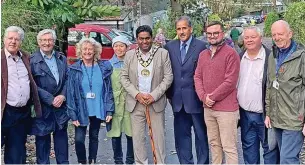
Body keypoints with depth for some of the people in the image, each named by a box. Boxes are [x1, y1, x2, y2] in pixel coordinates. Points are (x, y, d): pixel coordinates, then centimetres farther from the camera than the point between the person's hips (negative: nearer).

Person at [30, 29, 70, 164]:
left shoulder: (62, 59, 8)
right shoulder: (32, 61, -7)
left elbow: (67, 79, 7)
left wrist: (62, 96, -9)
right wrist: (50, 99, -14)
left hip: (61, 105, 4)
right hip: (42, 107, -4)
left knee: (61, 135, 12)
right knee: (42, 138, 7)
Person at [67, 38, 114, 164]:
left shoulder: (104, 67, -1)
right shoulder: (74, 69, -4)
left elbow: (109, 90, 0)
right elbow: (71, 93, -5)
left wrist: (109, 110, -5)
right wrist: (73, 115, -10)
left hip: (98, 110, 1)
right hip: (81, 111, -1)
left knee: (94, 137, 14)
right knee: (79, 139, -4)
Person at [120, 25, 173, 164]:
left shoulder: (162, 53, -1)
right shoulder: (129, 55, 4)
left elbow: (168, 77, -3)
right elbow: (124, 77, 5)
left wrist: (154, 95, -11)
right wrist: (137, 94, -8)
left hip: (156, 102, -1)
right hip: (136, 102, 2)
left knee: (158, 136, 4)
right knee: (137, 137, 6)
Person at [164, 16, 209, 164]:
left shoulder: (201, 46, -7)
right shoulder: (170, 47, 5)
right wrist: (169, 94, 5)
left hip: (195, 98, -4)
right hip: (178, 99, 4)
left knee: (201, 134, 9)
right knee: (181, 135, 13)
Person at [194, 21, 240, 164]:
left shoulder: (231, 53, -8)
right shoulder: (203, 54, 13)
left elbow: (230, 81, -14)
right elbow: (197, 77, 10)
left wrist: (212, 97, -12)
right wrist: (204, 97, -6)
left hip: (226, 108, -6)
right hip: (207, 108, 6)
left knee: (229, 147, -1)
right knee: (213, 143, 16)